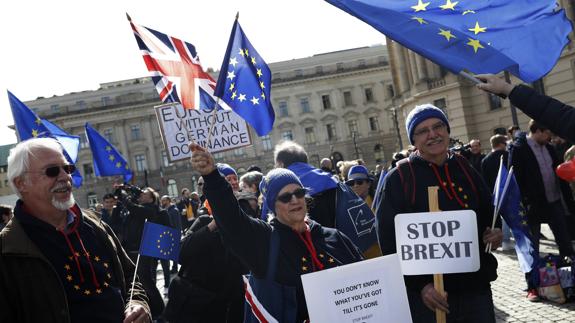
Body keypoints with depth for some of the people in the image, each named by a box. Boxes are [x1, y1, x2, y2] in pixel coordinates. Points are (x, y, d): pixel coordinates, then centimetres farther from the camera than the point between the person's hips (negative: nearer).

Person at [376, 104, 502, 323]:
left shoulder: (464, 167, 7)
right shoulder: (399, 179, -8)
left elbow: (487, 213, 20)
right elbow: (390, 240, -10)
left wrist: (494, 233, -1)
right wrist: (420, 285, -16)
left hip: (477, 287, 5)